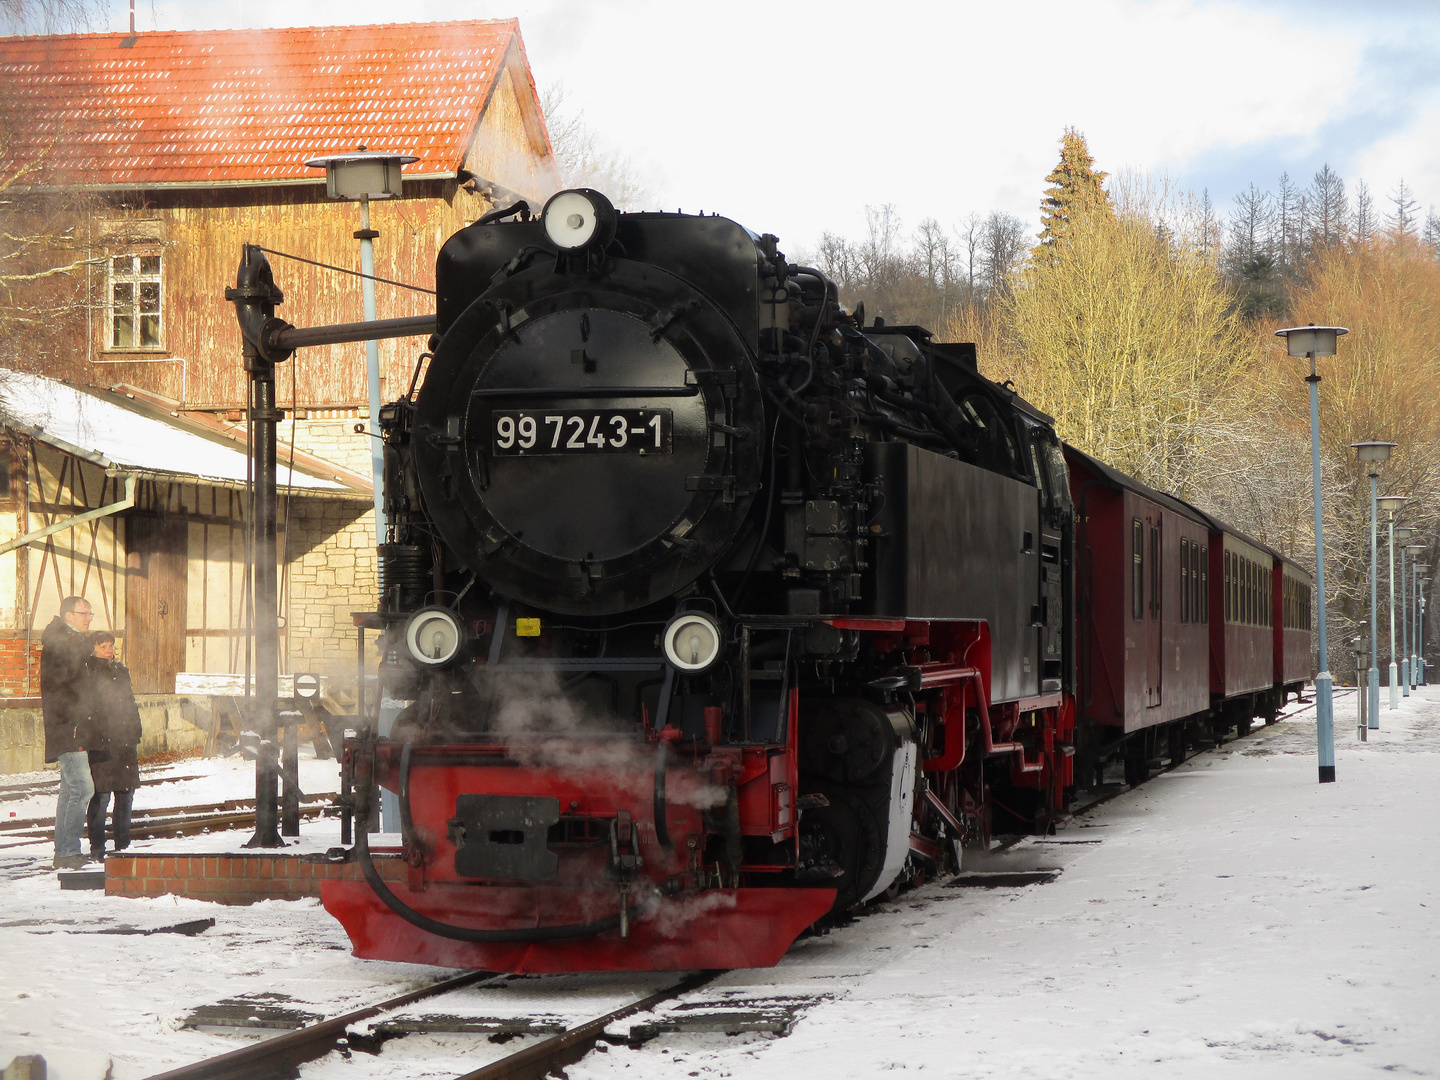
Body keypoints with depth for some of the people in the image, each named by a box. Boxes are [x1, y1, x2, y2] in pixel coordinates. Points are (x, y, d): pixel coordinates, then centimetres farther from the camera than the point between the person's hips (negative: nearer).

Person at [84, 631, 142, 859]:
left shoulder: (121, 671, 19)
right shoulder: (89, 671, -2)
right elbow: (86, 709, -7)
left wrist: (135, 736, 18)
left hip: (124, 742, 7)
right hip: (101, 744, -7)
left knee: (126, 795, 9)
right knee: (101, 797, -7)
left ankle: (123, 846, 17)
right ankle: (97, 849, -2)